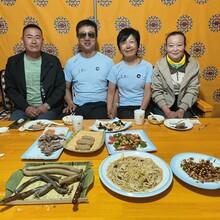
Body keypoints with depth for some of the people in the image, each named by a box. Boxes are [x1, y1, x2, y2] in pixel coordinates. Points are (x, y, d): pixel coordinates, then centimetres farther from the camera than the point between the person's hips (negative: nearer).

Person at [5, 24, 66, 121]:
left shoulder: (53, 61, 3)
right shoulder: (13, 62, 7)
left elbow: (61, 87, 2)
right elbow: (10, 89, 7)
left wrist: (47, 105, -11)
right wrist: (25, 107, -8)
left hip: (48, 108, -1)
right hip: (23, 108, 2)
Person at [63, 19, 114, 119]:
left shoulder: (107, 61, 6)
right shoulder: (71, 63, 10)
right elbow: (66, 88, 17)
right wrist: (70, 104, -2)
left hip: (100, 105, -2)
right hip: (78, 106, 2)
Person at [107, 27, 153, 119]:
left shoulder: (147, 66, 0)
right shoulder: (116, 69, 2)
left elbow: (147, 91, -3)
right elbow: (111, 93, 4)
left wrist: (141, 111, -15)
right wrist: (109, 110, -10)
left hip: (143, 107, 1)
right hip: (124, 107, 0)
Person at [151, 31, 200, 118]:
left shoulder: (194, 65, 1)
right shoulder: (159, 65, -3)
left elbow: (192, 91, -3)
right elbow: (156, 91, -7)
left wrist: (181, 110, -16)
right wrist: (168, 111, -17)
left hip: (184, 107, 1)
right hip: (163, 107, -1)